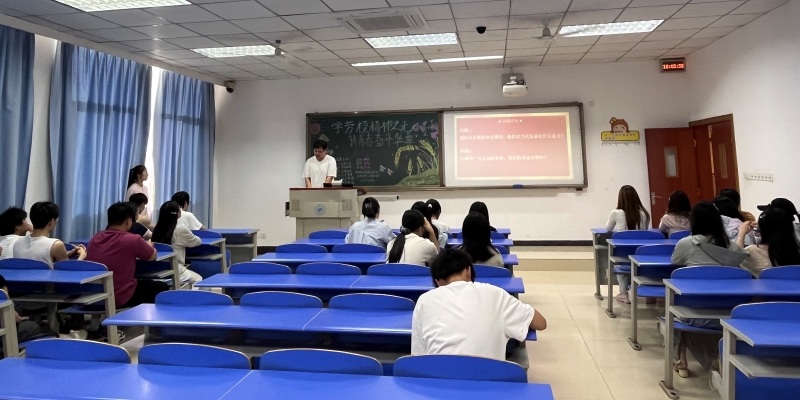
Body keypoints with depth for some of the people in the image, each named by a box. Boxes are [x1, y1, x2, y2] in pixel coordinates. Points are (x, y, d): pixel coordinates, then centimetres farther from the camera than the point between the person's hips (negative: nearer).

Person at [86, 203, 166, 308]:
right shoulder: (132, 240, -15)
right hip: (121, 299, -7)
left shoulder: (95, 239, 3)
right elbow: (153, 256, 2)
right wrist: (149, 246, 24)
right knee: (162, 288, 16)